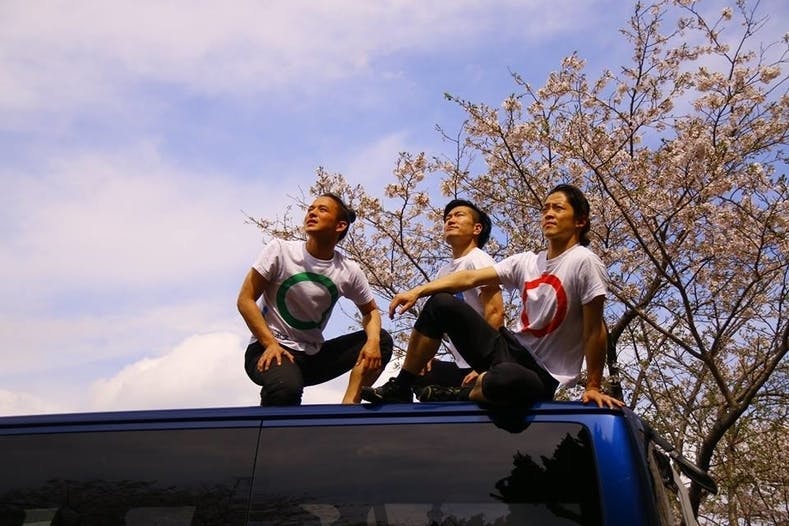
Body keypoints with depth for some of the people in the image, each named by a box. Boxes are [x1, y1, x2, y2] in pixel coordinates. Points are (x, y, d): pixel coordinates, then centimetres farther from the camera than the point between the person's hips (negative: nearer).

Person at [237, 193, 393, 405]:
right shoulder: (280, 250, -9)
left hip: (313, 355, 5)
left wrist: (372, 341, -12)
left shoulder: (349, 272, -2)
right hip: (268, 348, -4)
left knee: (382, 340, -9)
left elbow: (370, 310, 11)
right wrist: (270, 344, -20)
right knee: (286, 387, -38)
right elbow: (245, 300, -8)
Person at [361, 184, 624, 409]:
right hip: (511, 348, 7)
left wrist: (592, 386, -12)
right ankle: (400, 388, 7)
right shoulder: (526, 261, 6)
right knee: (441, 303, -1)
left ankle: (458, 397, -6)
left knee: (505, 378, -43)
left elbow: (594, 331, -12)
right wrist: (417, 291, -8)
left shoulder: (584, 262, -13)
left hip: (541, 376, -6)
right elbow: (470, 277, 1)